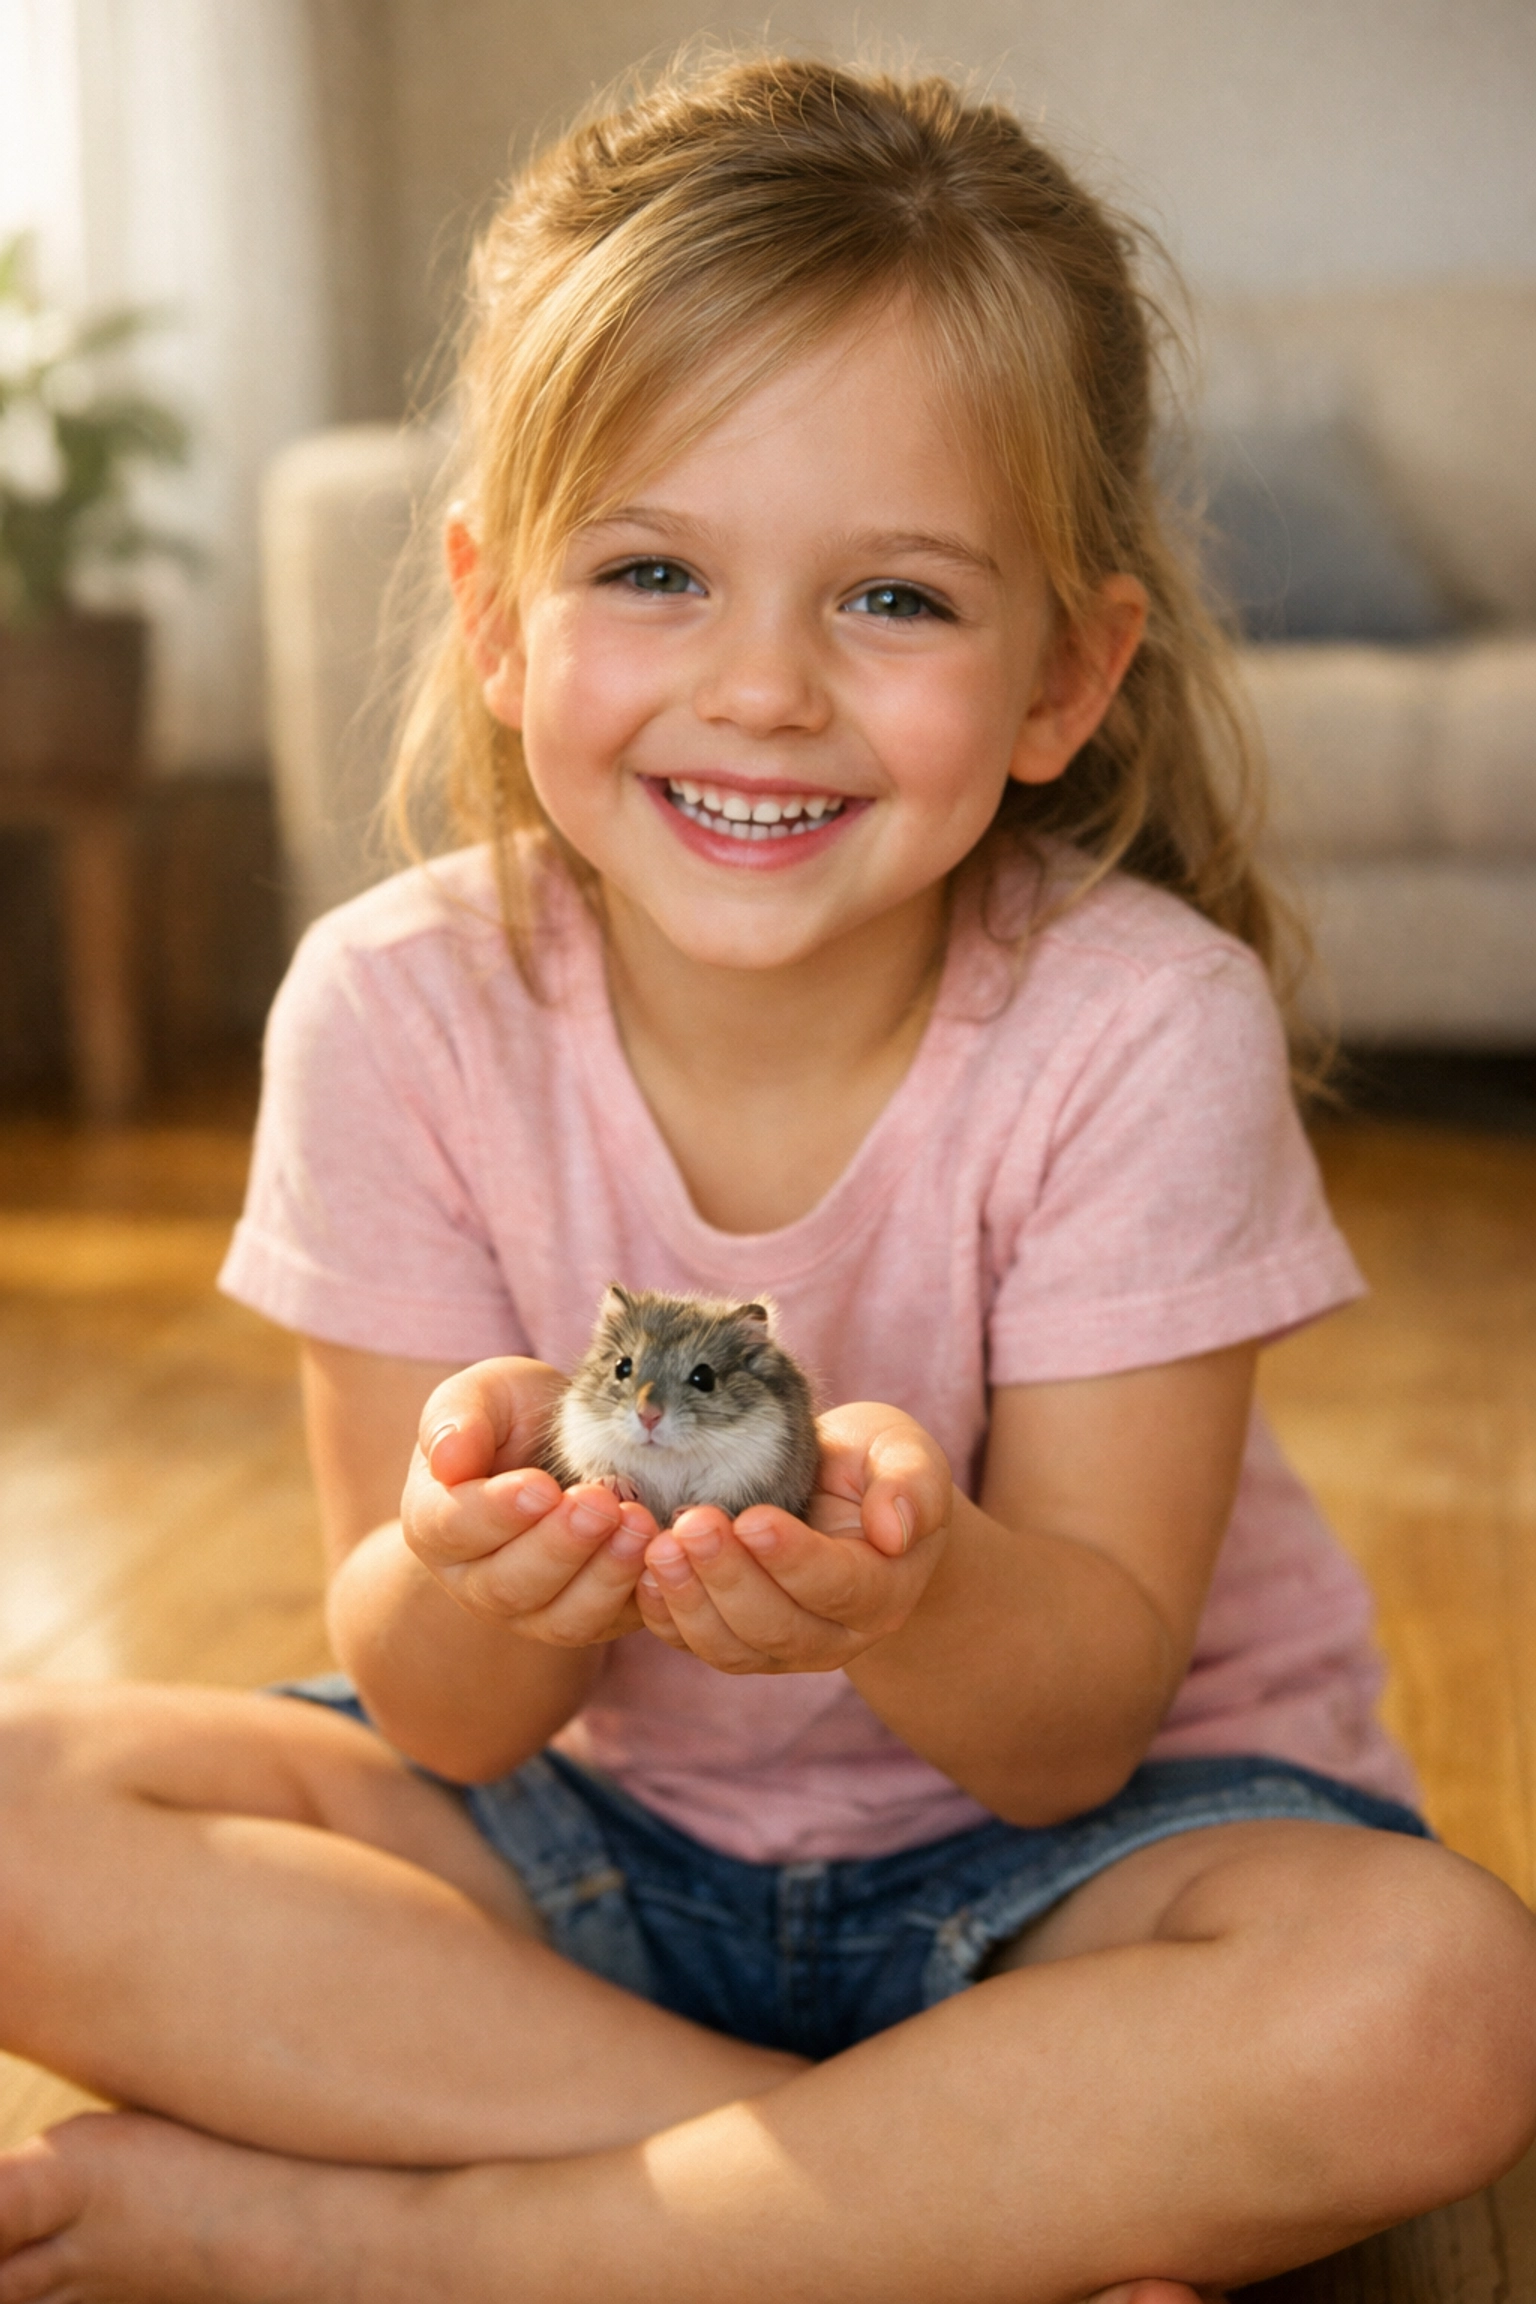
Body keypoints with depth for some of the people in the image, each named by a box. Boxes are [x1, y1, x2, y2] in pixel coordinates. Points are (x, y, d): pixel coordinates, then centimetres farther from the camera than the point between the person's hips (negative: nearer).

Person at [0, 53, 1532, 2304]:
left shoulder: (1140, 1024, -19)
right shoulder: (400, 1011, -15)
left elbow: (1070, 1731, -18)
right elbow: (447, 1724, -12)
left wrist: (911, 1587, -41)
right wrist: (479, 1560, -36)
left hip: (1064, 1849, -1)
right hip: (593, 1840, 2)